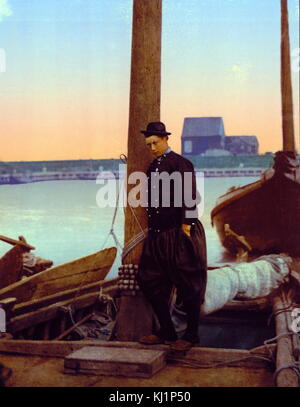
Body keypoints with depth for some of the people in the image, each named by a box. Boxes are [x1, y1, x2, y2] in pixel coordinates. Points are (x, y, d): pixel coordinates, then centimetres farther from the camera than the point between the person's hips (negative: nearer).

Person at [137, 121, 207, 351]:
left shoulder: (181, 164, -7)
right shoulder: (152, 168, 15)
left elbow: (189, 197, -13)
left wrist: (186, 225, -17)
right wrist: (151, 228, 13)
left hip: (180, 234, -8)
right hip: (157, 235, 8)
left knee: (188, 286, 1)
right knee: (150, 282, 9)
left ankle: (191, 336, 15)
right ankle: (167, 332, 22)